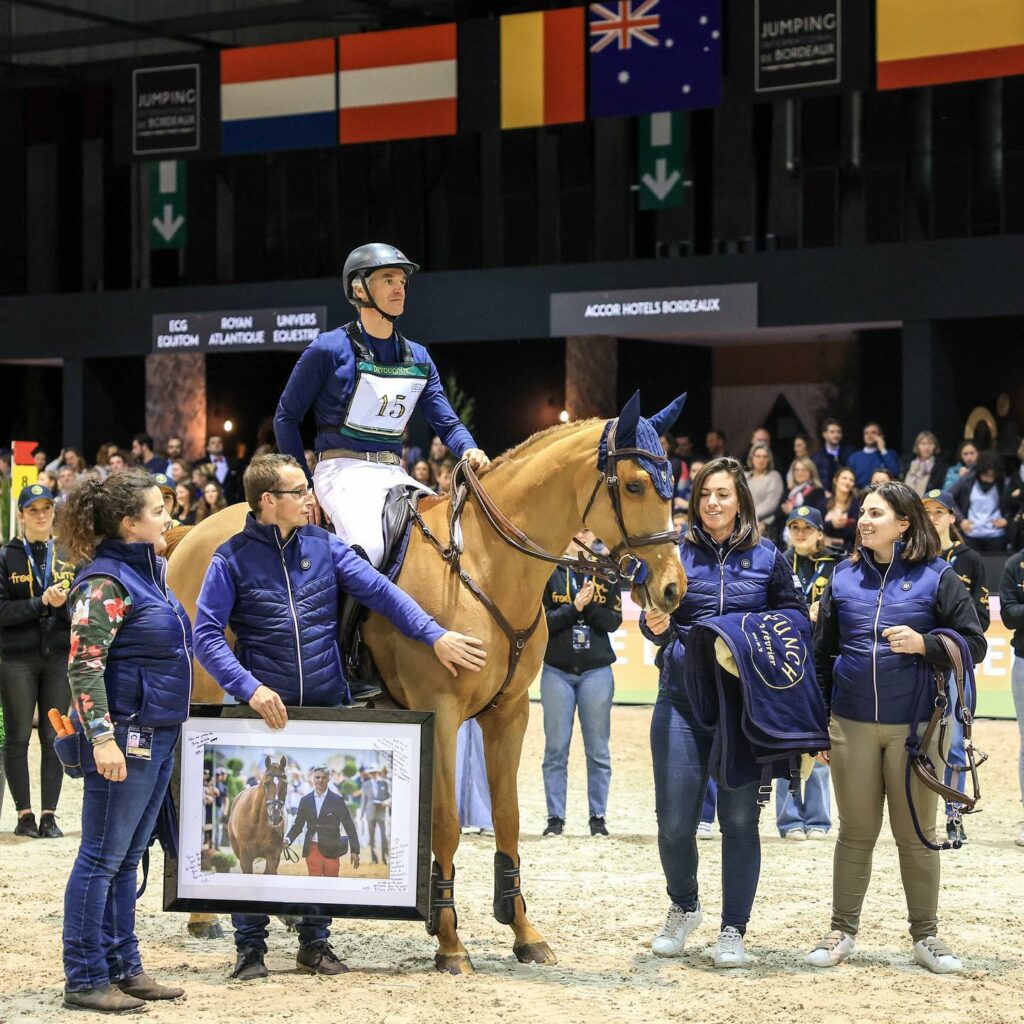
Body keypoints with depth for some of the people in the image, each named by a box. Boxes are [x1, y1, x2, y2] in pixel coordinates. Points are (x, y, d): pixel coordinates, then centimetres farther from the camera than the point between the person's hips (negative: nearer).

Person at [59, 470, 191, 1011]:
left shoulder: (148, 572, 13)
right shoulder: (105, 581, -15)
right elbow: (83, 667, -20)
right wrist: (103, 738, -25)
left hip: (159, 734, 9)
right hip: (126, 736, -9)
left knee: (127, 858, 14)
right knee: (102, 858, -2)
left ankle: (123, 968, 21)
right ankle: (85, 980, 4)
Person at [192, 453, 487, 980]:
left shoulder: (324, 546, 4)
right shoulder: (233, 558, -5)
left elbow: (381, 591, -2)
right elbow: (207, 635, -10)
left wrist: (436, 635, -13)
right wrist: (250, 687, -22)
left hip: (327, 709, 3)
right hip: (266, 713, -3)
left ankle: (315, 940, 20)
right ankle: (250, 945, 11)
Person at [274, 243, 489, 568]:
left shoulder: (418, 358, 13)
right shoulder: (330, 349, -3)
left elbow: (446, 421, 12)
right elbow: (286, 417, 3)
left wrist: (469, 450, -12)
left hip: (394, 475, 6)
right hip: (343, 468, -6)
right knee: (368, 545, -34)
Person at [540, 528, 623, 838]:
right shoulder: (549, 572, 2)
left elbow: (614, 620, -2)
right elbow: (540, 621, -5)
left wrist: (589, 605, -17)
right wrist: (573, 608, -15)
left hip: (597, 671, 1)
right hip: (557, 671, -1)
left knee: (598, 749, 3)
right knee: (556, 749, 1)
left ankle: (598, 816, 10)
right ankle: (555, 817, 7)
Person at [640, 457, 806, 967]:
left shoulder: (767, 558, 5)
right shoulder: (677, 553, 6)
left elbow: (795, 619, 10)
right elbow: (657, 624, 7)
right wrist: (655, 625, -16)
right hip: (683, 701, 0)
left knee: (740, 819, 0)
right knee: (674, 822, -1)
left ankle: (733, 931, 11)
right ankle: (683, 906, 27)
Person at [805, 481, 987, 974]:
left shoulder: (937, 577, -1)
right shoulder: (844, 578, 7)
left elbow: (974, 644, -2)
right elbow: (823, 653, 11)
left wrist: (924, 644, -19)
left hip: (915, 727, -2)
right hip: (852, 725, 2)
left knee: (916, 835, 6)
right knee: (855, 833, 9)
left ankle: (926, 936, 17)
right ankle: (842, 932, 17)